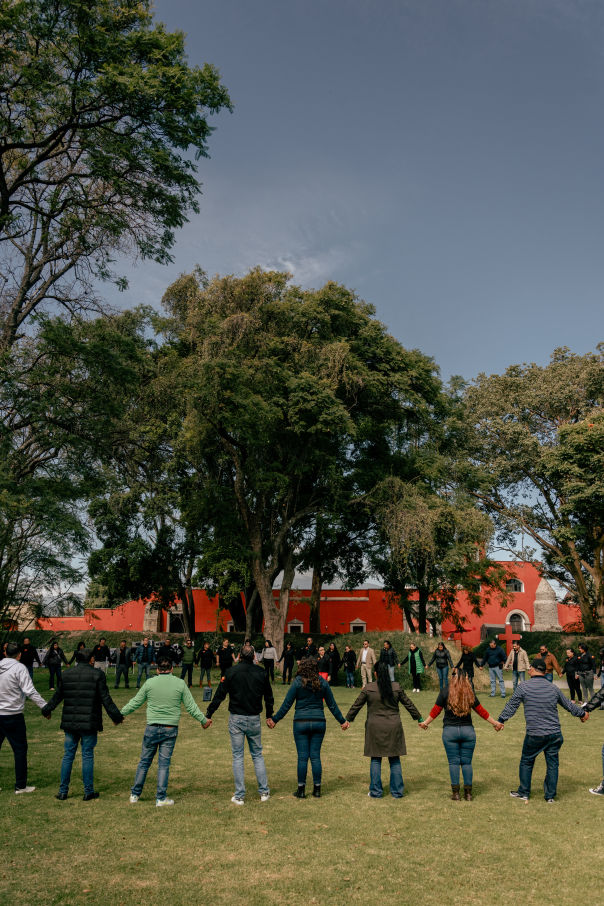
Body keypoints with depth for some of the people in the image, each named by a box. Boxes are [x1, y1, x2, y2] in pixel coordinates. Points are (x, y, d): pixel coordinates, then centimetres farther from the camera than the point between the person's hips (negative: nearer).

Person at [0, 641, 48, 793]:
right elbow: (30, 691, -18)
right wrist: (45, 707, -17)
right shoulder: (19, 668, -11)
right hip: (13, 716, -5)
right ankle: (20, 786, 9)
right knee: (20, 750, 4)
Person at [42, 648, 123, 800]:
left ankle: (63, 791, 18)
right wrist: (116, 716, 0)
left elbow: (57, 696, 14)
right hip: (89, 724, -3)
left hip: (70, 723, 4)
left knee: (68, 755, 13)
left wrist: (46, 710, 32)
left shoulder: (67, 675, 5)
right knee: (87, 755, 5)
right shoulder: (97, 675, -7)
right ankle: (88, 792, 11)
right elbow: (106, 699, -8)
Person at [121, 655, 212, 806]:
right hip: (170, 730, 0)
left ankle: (135, 794, 22)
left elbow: (135, 702, 7)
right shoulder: (180, 684, -2)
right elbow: (191, 706, 2)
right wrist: (203, 720, 15)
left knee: (144, 761, 13)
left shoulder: (150, 683, -1)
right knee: (164, 763, 6)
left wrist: (121, 714, 23)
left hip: (152, 728, 0)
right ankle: (161, 798, 10)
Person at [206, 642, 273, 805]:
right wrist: (269, 716, 25)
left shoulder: (231, 672, -7)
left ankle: (239, 796, 7)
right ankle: (264, 792, 16)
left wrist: (208, 715, 3)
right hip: (254, 719, 2)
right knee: (257, 755, 14)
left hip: (236, 719, -2)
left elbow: (219, 695, -6)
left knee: (238, 756, 5)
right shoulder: (262, 673, 1)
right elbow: (269, 697, 11)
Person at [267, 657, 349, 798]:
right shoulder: (322, 683, 3)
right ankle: (317, 790, 14)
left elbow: (286, 705, -5)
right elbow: (332, 705, 8)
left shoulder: (298, 682, -6)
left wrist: (275, 719, 4)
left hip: (301, 723, -2)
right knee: (315, 756, 9)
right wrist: (342, 721, 18)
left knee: (302, 757, 3)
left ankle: (301, 790, 10)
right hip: (319, 722, 3)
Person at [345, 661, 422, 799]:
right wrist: (419, 718, 19)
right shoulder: (396, 687, -2)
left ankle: (376, 792, 12)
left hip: (375, 728, -1)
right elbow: (408, 704, 7)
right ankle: (397, 791, 15)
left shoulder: (368, 688, -6)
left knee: (375, 760, 8)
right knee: (395, 760, 11)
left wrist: (347, 720, 13)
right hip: (393, 728, 1)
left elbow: (356, 705, 0)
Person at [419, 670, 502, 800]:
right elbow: (481, 711, 10)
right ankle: (468, 793, 13)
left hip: (450, 731, -2)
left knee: (453, 762, 5)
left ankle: (455, 792, 7)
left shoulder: (445, 691, -4)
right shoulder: (470, 692, 2)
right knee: (467, 762, 9)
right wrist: (495, 723, 24)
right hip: (468, 730, 2)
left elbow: (436, 710, 1)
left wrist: (425, 723, 15)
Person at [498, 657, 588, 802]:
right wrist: (582, 713, 34)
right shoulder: (553, 688, 3)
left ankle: (523, 792, 22)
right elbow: (568, 705, 16)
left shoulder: (523, 687, -7)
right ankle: (550, 795, 21)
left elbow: (511, 706, -3)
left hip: (534, 735, -3)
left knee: (526, 762, 14)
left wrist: (500, 720, 9)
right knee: (552, 763, 14)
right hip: (555, 734, 3)